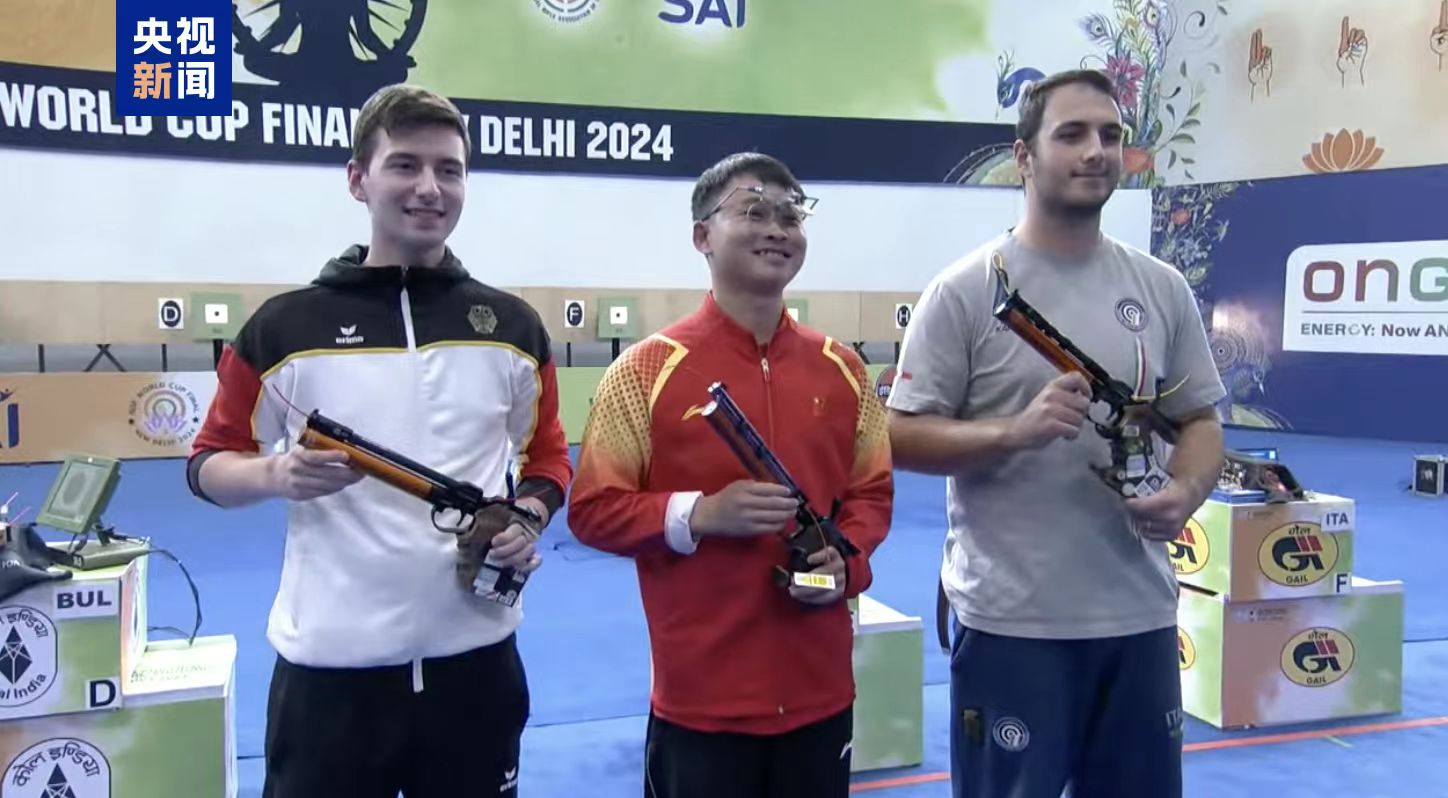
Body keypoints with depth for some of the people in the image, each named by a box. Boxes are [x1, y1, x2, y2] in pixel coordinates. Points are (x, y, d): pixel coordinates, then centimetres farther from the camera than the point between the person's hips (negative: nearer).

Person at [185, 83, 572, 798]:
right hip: (330, 663, -2)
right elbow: (209, 462, 5)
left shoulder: (513, 326, 5)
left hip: (476, 654, 2)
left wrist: (527, 522, -6)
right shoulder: (286, 324, -2)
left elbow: (546, 453, 14)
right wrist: (277, 475, -16)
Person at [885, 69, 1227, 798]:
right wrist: (1015, 430, -24)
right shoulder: (965, 290, -9)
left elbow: (1200, 420, 11)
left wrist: (1185, 491, -10)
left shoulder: (1162, 289, 6)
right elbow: (902, 436, -9)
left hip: (1139, 614, 5)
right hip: (1011, 620, -4)